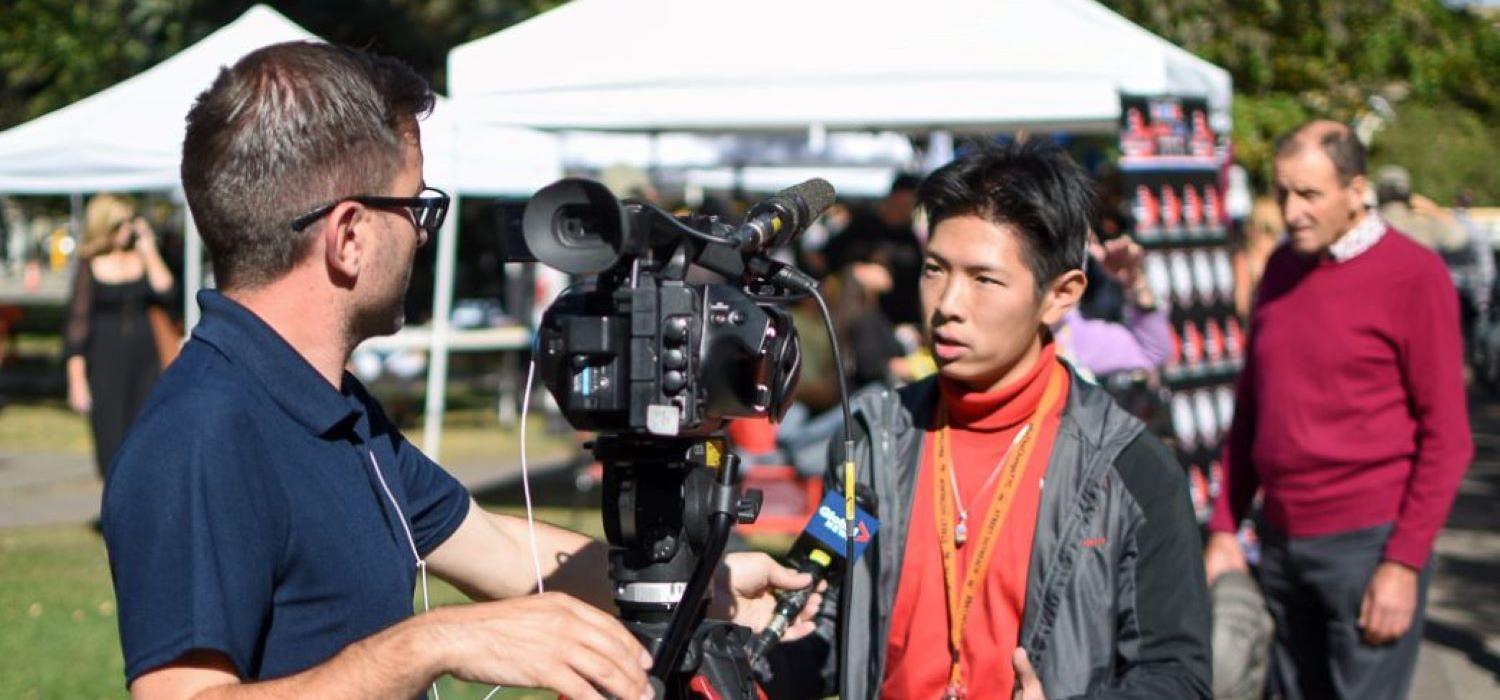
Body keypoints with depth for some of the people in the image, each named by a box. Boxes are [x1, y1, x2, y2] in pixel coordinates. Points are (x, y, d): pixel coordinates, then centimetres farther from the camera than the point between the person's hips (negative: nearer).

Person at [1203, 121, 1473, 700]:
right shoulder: (1282, 267, 10)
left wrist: (1404, 564, -14)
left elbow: (1446, 437, -10)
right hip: (1281, 542, 6)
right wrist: (1224, 528, 13)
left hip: (1367, 543, -6)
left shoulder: (1414, 275, -8)